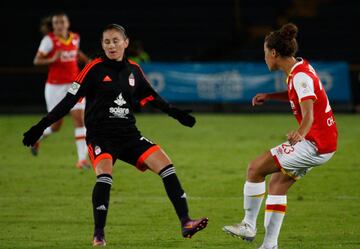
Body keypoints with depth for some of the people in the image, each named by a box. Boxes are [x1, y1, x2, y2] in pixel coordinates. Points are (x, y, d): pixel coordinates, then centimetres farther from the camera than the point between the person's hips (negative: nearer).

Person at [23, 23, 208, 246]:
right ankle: (99, 235, -18)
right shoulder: (95, 68, -6)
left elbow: (151, 96, 24)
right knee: (105, 173, -31)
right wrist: (42, 126, -12)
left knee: (165, 163, -9)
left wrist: (175, 113, 26)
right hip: (100, 135, -5)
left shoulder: (133, 69, 8)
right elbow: (70, 99, -7)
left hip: (129, 135, 5)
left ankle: (185, 223, -7)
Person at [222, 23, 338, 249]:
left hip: (315, 144, -10)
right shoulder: (300, 68, 10)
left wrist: (300, 134, -49)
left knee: (255, 168, -7)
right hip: (325, 144, 10)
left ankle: (249, 226, 4)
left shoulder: (300, 76, -19)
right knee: (277, 185, 12)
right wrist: (269, 96, 24)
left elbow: (308, 114, -30)